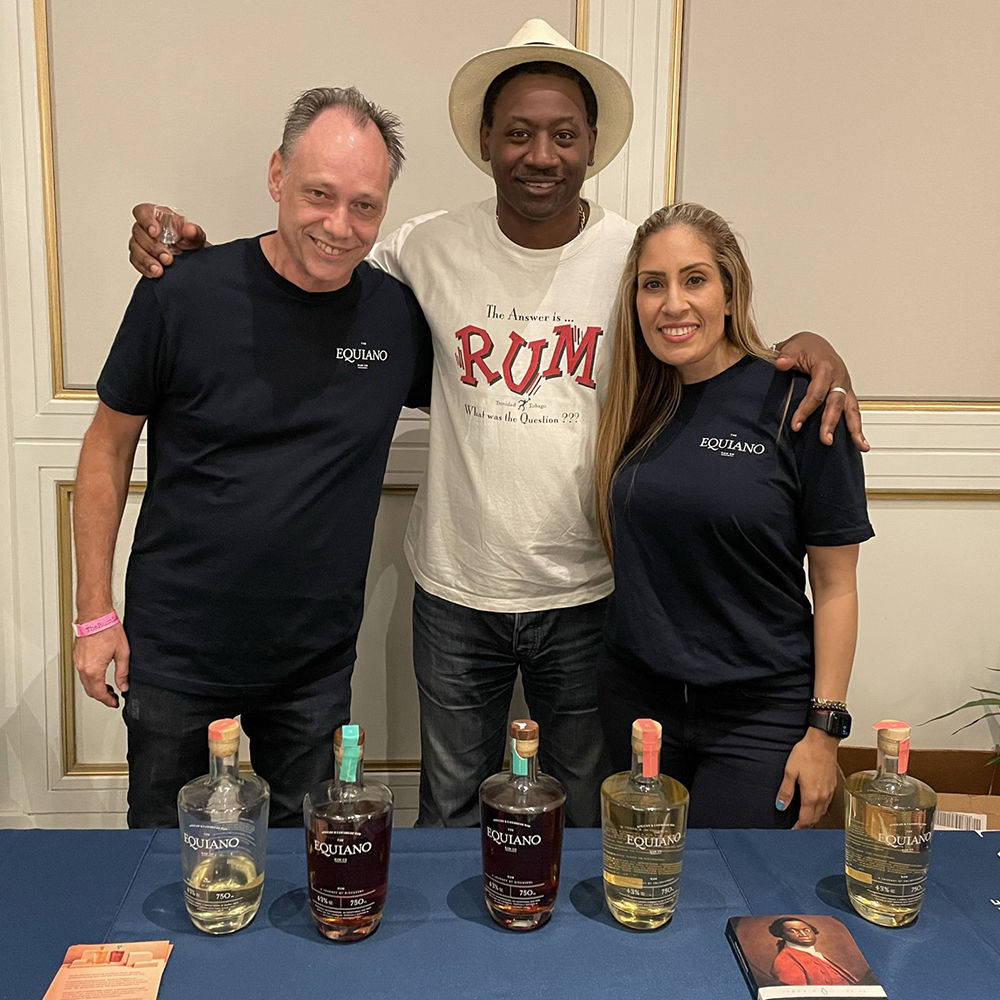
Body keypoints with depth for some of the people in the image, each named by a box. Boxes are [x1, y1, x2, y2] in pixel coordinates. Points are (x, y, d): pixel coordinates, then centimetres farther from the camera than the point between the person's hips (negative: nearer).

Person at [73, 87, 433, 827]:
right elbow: (110, 444, -3)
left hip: (316, 662, 2)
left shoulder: (398, 314, -7)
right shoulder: (183, 294, -13)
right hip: (174, 654, -1)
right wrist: (95, 612, -2)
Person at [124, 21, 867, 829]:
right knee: (450, 816, 19)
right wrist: (193, 252, -9)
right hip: (456, 592, 0)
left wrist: (810, 348, -18)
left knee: (588, 821, 21)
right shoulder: (432, 248, -5)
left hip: (589, 597, 0)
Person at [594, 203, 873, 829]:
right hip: (638, 700, 4)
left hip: (761, 713, -4)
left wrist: (825, 727, -8)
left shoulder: (798, 402, -11)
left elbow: (836, 585, -8)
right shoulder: (637, 402, 1)